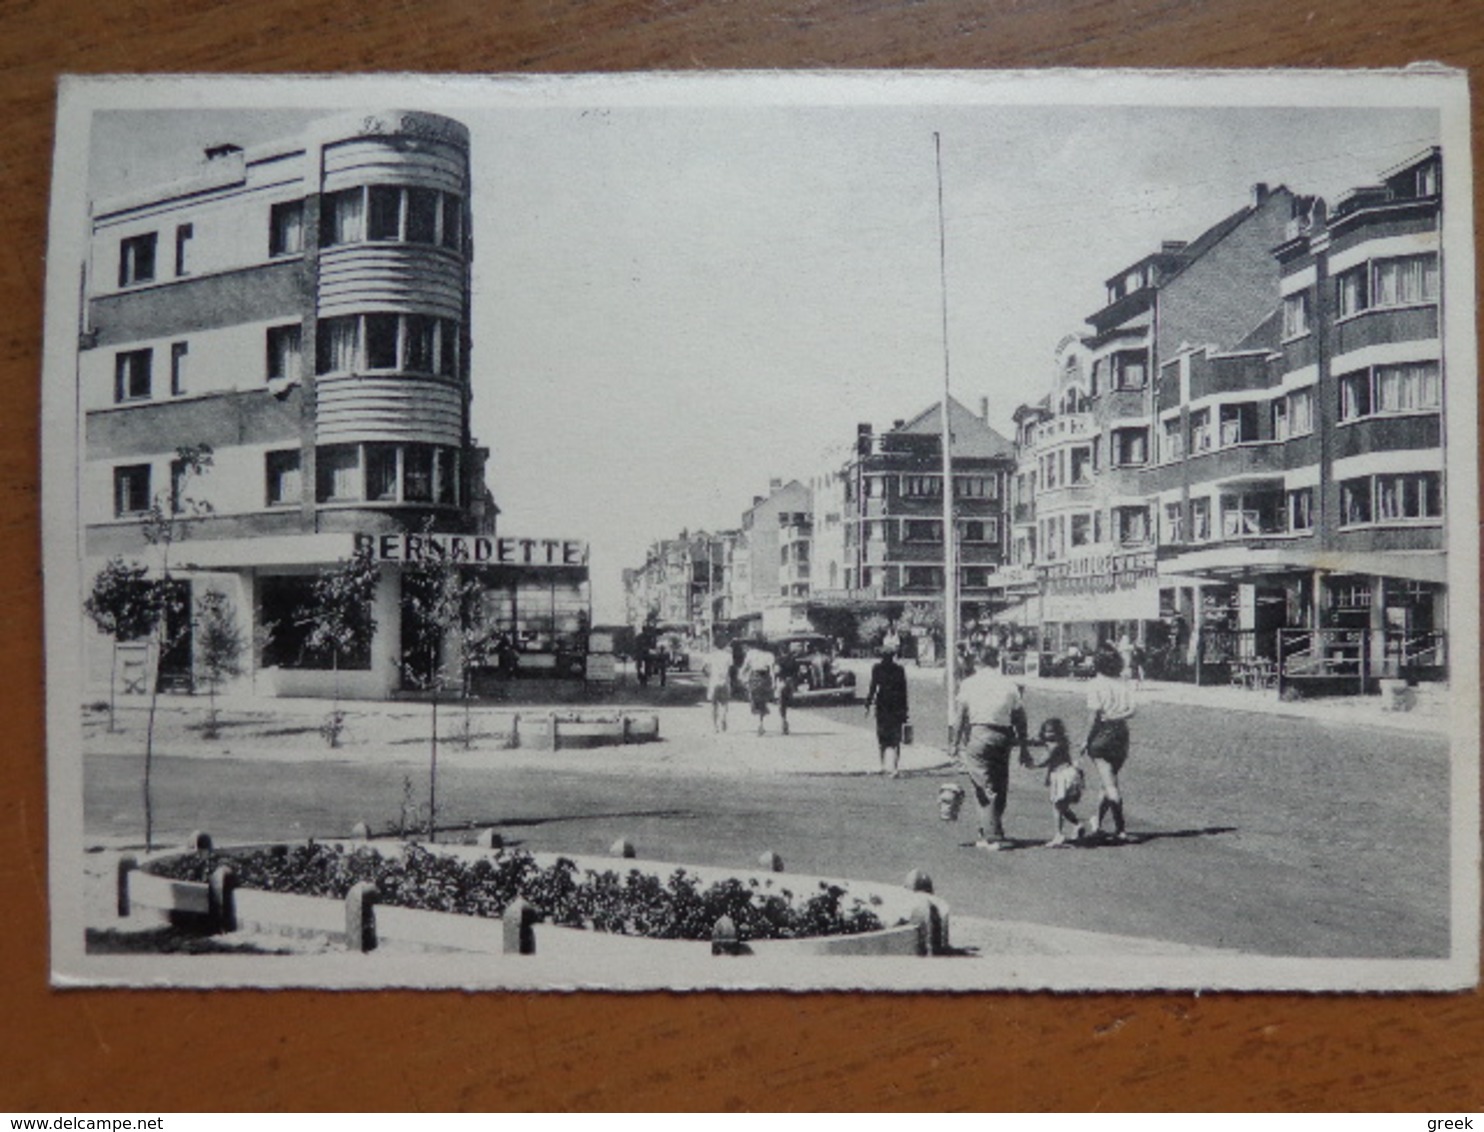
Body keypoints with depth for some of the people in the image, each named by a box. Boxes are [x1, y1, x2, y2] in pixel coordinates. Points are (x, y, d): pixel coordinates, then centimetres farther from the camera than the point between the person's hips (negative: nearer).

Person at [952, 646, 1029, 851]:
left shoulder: (969, 684, 2)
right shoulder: (1010, 684, 8)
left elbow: (960, 716, -3)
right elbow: (1020, 719, 8)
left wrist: (956, 743, 2)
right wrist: (1023, 748, 13)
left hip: (977, 735, -3)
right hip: (1003, 737, 3)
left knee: (985, 788, 0)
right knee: (999, 788, 15)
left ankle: (992, 836, -3)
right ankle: (990, 834, 26)